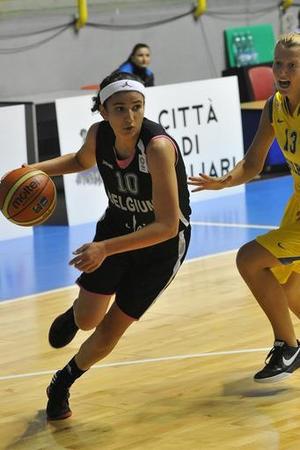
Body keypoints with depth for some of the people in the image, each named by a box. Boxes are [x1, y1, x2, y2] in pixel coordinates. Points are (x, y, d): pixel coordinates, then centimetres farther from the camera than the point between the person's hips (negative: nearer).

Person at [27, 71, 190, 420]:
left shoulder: (158, 146, -35)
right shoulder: (98, 135, -18)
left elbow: (167, 226, -35)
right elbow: (81, 160, 10)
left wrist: (105, 248, -41)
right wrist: (37, 169, -8)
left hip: (163, 242, -4)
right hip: (118, 225, 4)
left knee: (110, 330, 5)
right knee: (86, 319, -5)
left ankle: (61, 384, 33)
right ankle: (74, 312, 34)